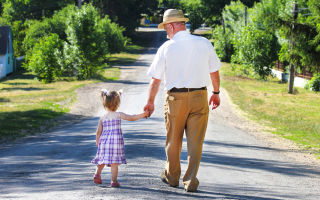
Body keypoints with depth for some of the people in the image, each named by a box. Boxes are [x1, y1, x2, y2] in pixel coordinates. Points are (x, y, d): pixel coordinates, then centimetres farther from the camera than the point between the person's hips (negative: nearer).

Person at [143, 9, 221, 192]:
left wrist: (150, 101, 13)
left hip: (175, 98, -1)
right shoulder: (204, 43, 0)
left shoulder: (166, 48, -6)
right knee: (195, 141, 5)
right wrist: (216, 93, 22)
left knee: (173, 141, 16)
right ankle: (191, 181, 3)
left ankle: (172, 177, 32)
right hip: (199, 97, 1)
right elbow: (214, 72, 7)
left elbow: (156, 79, 0)